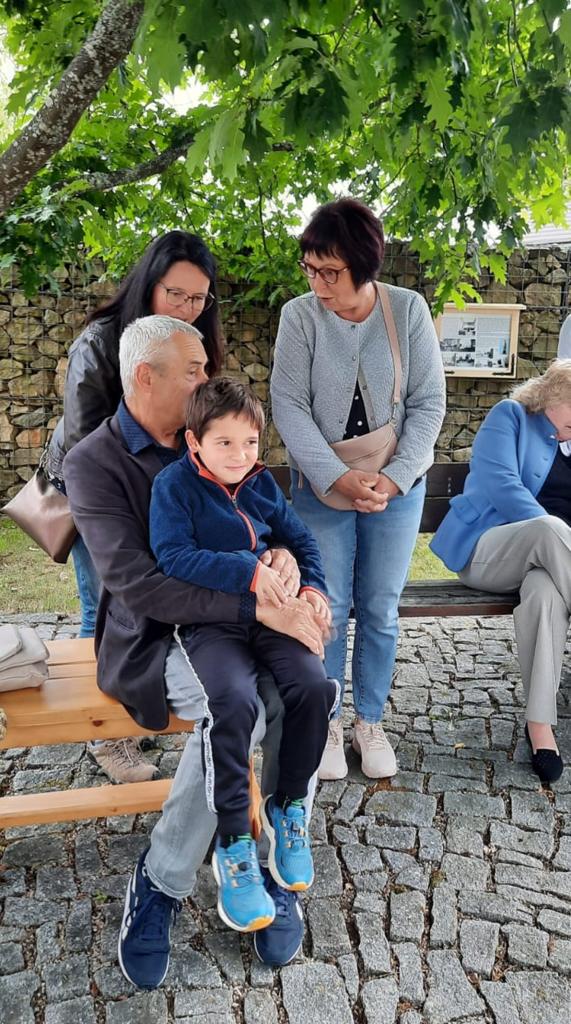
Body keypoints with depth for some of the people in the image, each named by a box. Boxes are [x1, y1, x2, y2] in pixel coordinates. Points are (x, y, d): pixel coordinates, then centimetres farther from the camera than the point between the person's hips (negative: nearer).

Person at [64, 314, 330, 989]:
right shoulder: (92, 463, -9)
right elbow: (135, 583, -22)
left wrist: (283, 555, -13)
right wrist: (259, 608, -29)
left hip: (230, 622, 5)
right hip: (153, 638, -5)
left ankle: (279, 868, -4)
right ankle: (164, 882, -10)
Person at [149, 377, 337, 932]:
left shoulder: (262, 483, 11)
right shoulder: (174, 485, -5)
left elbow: (299, 538, 20)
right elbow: (173, 557, -16)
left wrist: (313, 585, 2)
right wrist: (247, 570, -22)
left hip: (272, 615, 5)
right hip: (209, 622, -5)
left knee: (314, 685, -21)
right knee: (232, 701, -32)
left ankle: (288, 807, 4)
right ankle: (232, 844, -14)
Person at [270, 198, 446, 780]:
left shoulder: (409, 310, -5)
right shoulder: (299, 316, -7)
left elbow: (428, 403, -4)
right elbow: (288, 406, -10)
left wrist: (393, 479, -14)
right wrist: (339, 478, -19)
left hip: (398, 487, 1)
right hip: (321, 487, -1)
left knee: (381, 610, 8)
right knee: (328, 609, 3)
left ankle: (371, 722, 26)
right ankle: (327, 724, 22)